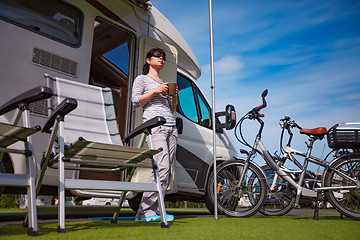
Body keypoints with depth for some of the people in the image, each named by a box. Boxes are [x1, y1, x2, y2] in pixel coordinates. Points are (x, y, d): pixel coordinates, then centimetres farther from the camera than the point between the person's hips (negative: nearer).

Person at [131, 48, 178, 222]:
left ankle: (154, 211, 2)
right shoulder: (142, 79, 13)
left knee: (167, 172, -3)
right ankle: (145, 211, -15)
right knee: (162, 168, -21)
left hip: (171, 127, 7)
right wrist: (155, 91, -7)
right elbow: (135, 101, 0)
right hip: (154, 125, -7)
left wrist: (175, 96, 8)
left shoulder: (166, 84, 28)